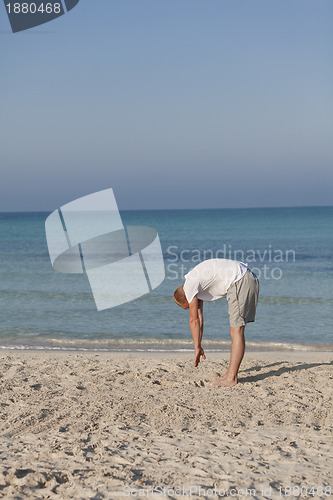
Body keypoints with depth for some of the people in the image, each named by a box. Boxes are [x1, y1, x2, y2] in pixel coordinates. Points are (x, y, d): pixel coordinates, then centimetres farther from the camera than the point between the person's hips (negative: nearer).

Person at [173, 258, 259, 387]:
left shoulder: (190, 286, -6)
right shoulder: (195, 284, 22)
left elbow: (194, 320, -1)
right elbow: (199, 317, 27)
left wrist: (197, 348, 6)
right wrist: (198, 346, 29)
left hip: (240, 281, -10)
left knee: (236, 331, -9)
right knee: (236, 330, 12)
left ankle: (231, 378, -9)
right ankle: (230, 373, 14)